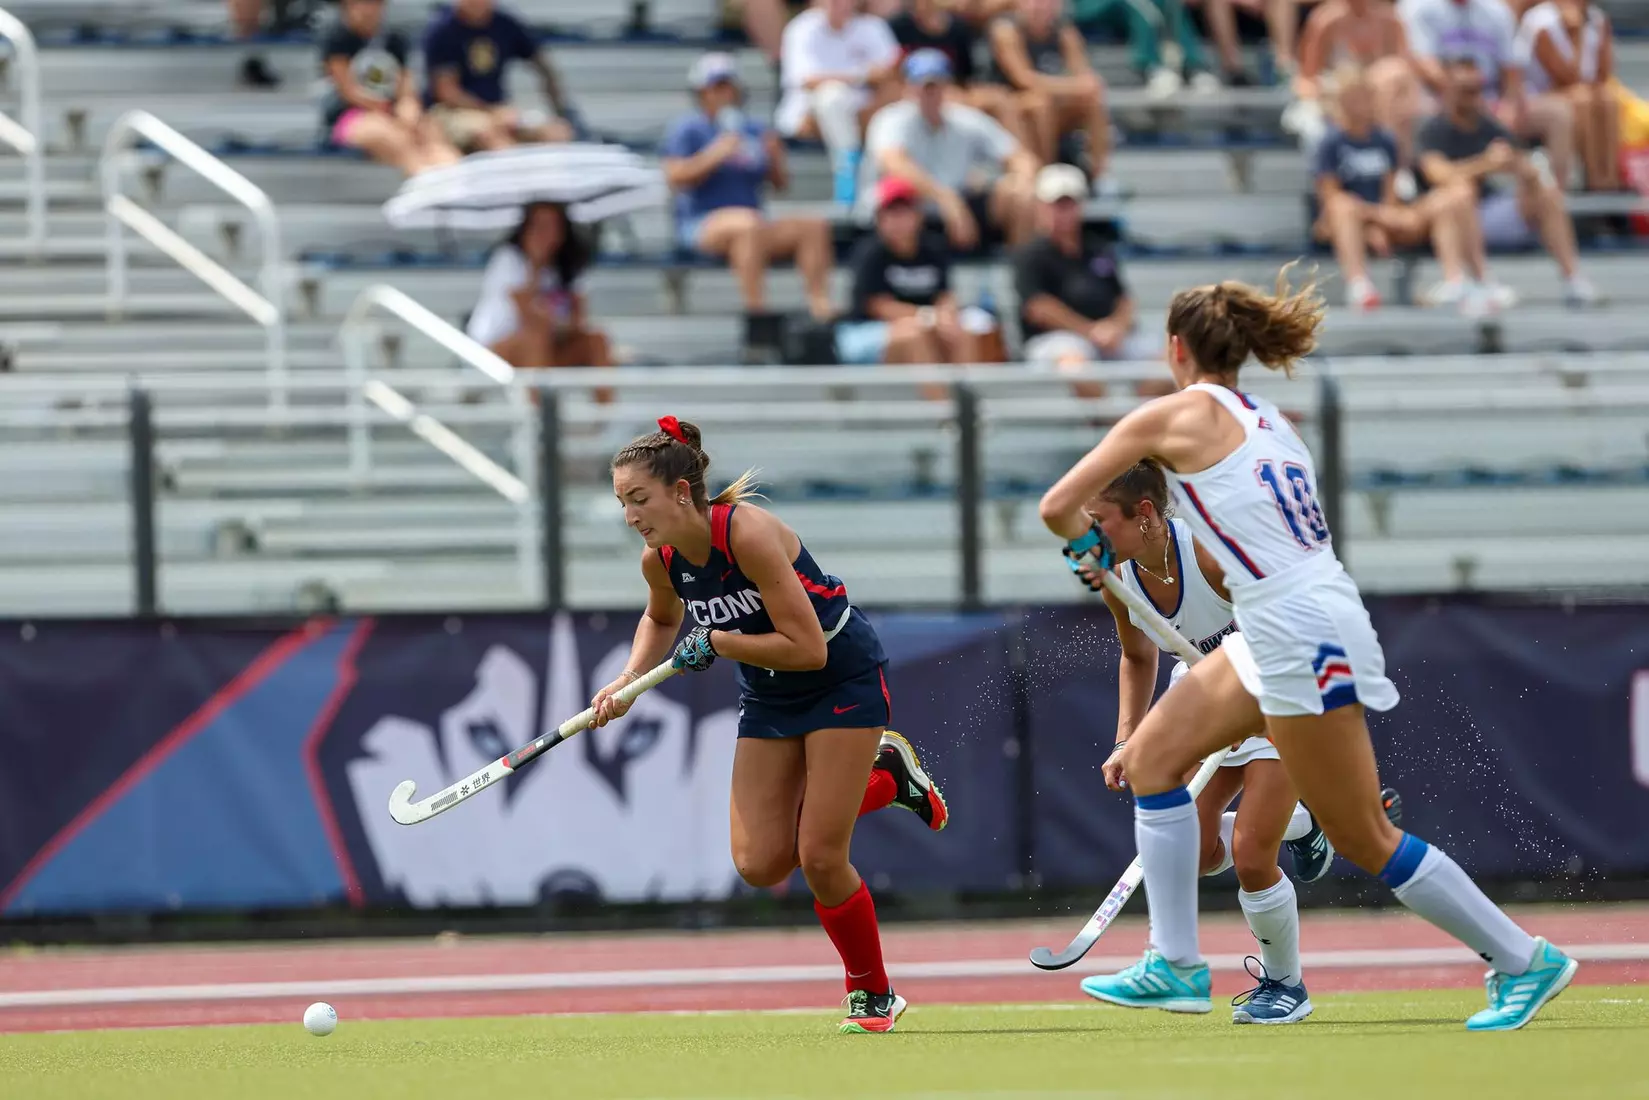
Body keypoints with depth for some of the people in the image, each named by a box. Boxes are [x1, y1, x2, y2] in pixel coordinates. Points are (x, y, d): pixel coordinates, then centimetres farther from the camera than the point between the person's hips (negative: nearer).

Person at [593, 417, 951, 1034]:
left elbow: (808, 649, -31)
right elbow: (662, 620, 17)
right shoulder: (660, 560, -9)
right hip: (769, 699, 7)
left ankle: (873, 996, 12)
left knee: (820, 859, -12)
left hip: (843, 679, -7)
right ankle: (884, 777, 19)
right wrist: (630, 680, 0)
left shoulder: (748, 532, -30)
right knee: (760, 865, -5)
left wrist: (715, 643, -25)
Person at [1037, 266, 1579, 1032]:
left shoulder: (1176, 416, -6)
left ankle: (1522, 961, 5)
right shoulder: (1268, 422, 16)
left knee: (1364, 840, -3)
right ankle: (1174, 967, 12)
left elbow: (1058, 507, -3)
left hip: (1303, 637, -9)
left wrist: (1088, 548, 18)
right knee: (1153, 754, 11)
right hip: (1278, 634, 9)